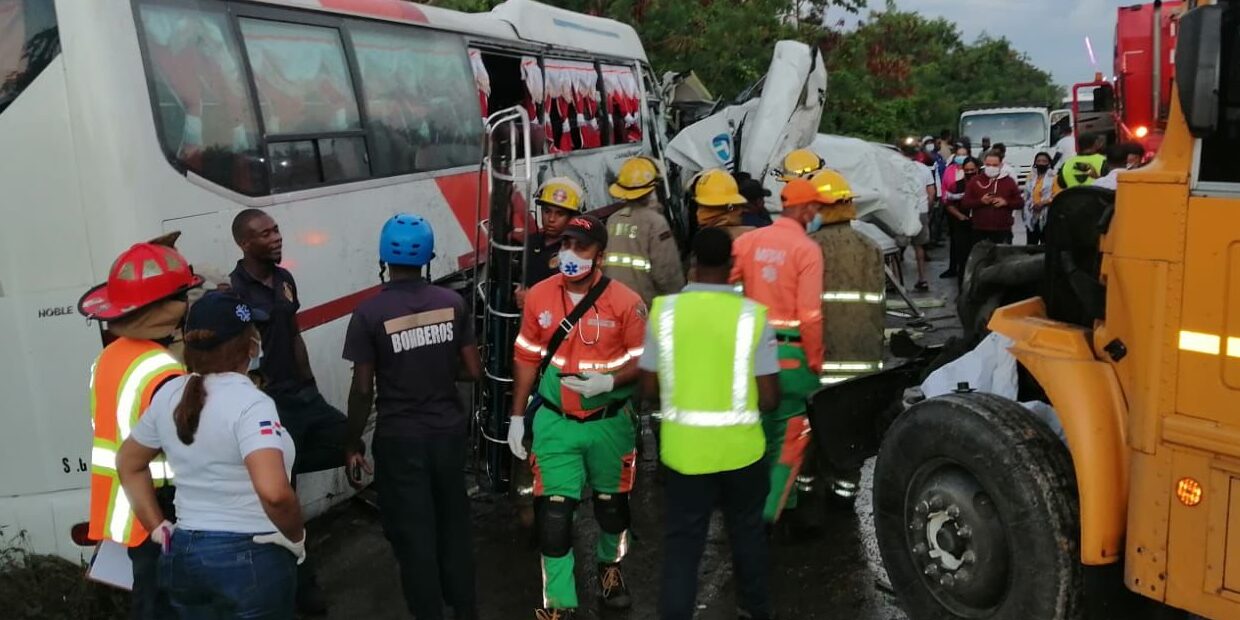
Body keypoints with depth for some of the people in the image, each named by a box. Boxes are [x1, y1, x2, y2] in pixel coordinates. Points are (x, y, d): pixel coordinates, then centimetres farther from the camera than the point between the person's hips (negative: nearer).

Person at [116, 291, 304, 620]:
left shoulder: (169, 395, 2)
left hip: (184, 555, 6)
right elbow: (273, 491, -32)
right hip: (251, 559, -6)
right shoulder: (250, 403, -20)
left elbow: (128, 464, 16)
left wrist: (160, 529, 14)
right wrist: (296, 536, -16)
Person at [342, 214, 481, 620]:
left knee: (414, 536, 9)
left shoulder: (369, 314, -14)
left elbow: (363, 390, -11)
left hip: (400, 438, -4)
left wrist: (353, 445, 1)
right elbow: (474, 371, -1)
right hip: (449, 431, 4)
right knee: (454, 525, 20)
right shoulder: (453, 303, -4)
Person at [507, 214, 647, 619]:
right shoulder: (539, 296, -5)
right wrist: (517, 416, 5)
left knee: (611, 503, 18)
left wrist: (610, 381, -27)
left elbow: (644, 360, -8)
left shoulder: (625, 302, -13)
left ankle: (610, 566, 47)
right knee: (554, 511, -3)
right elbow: (526, 358, 4)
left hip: (609, 422, -1)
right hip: (554, 421, 1)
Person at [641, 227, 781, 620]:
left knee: (682, 544, 9)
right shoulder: (751, 315, -11)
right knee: (747, 533, 22)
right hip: (740, 448, 1)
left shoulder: (664, 310, -7)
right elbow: (769, 399, -10)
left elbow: (649, 389, -2)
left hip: (684, 450, 0)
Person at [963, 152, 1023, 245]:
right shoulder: (975, 181, 5)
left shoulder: (1009, 181, 7)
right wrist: (980, 201, -15)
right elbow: (965, 202, 2)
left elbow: (1020, 202, 8)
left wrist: (1006, 202, -11)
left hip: (1003, 230, 0)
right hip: (980, 230, 0)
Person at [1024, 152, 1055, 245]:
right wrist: (1024, 209, 15)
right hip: (1032, 217, 5)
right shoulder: (1031, 176, 14)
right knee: (1031, 245, 8)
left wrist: (1043, 203, -22)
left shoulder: (1054, 177, -4)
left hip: (1047, 216, -5)